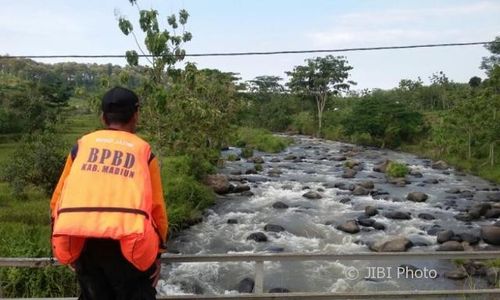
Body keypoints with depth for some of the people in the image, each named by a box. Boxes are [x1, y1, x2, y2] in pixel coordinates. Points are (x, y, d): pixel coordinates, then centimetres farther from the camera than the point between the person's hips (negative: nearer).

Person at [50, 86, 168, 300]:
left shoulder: (82, 145, 12)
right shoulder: (143, 150, 6)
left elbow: (58, 200, 14)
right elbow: (156, 208, 6)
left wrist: (62, 245, 25)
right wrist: (157, 252, 15)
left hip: (78, 241, 3)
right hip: (128, 242, -2)